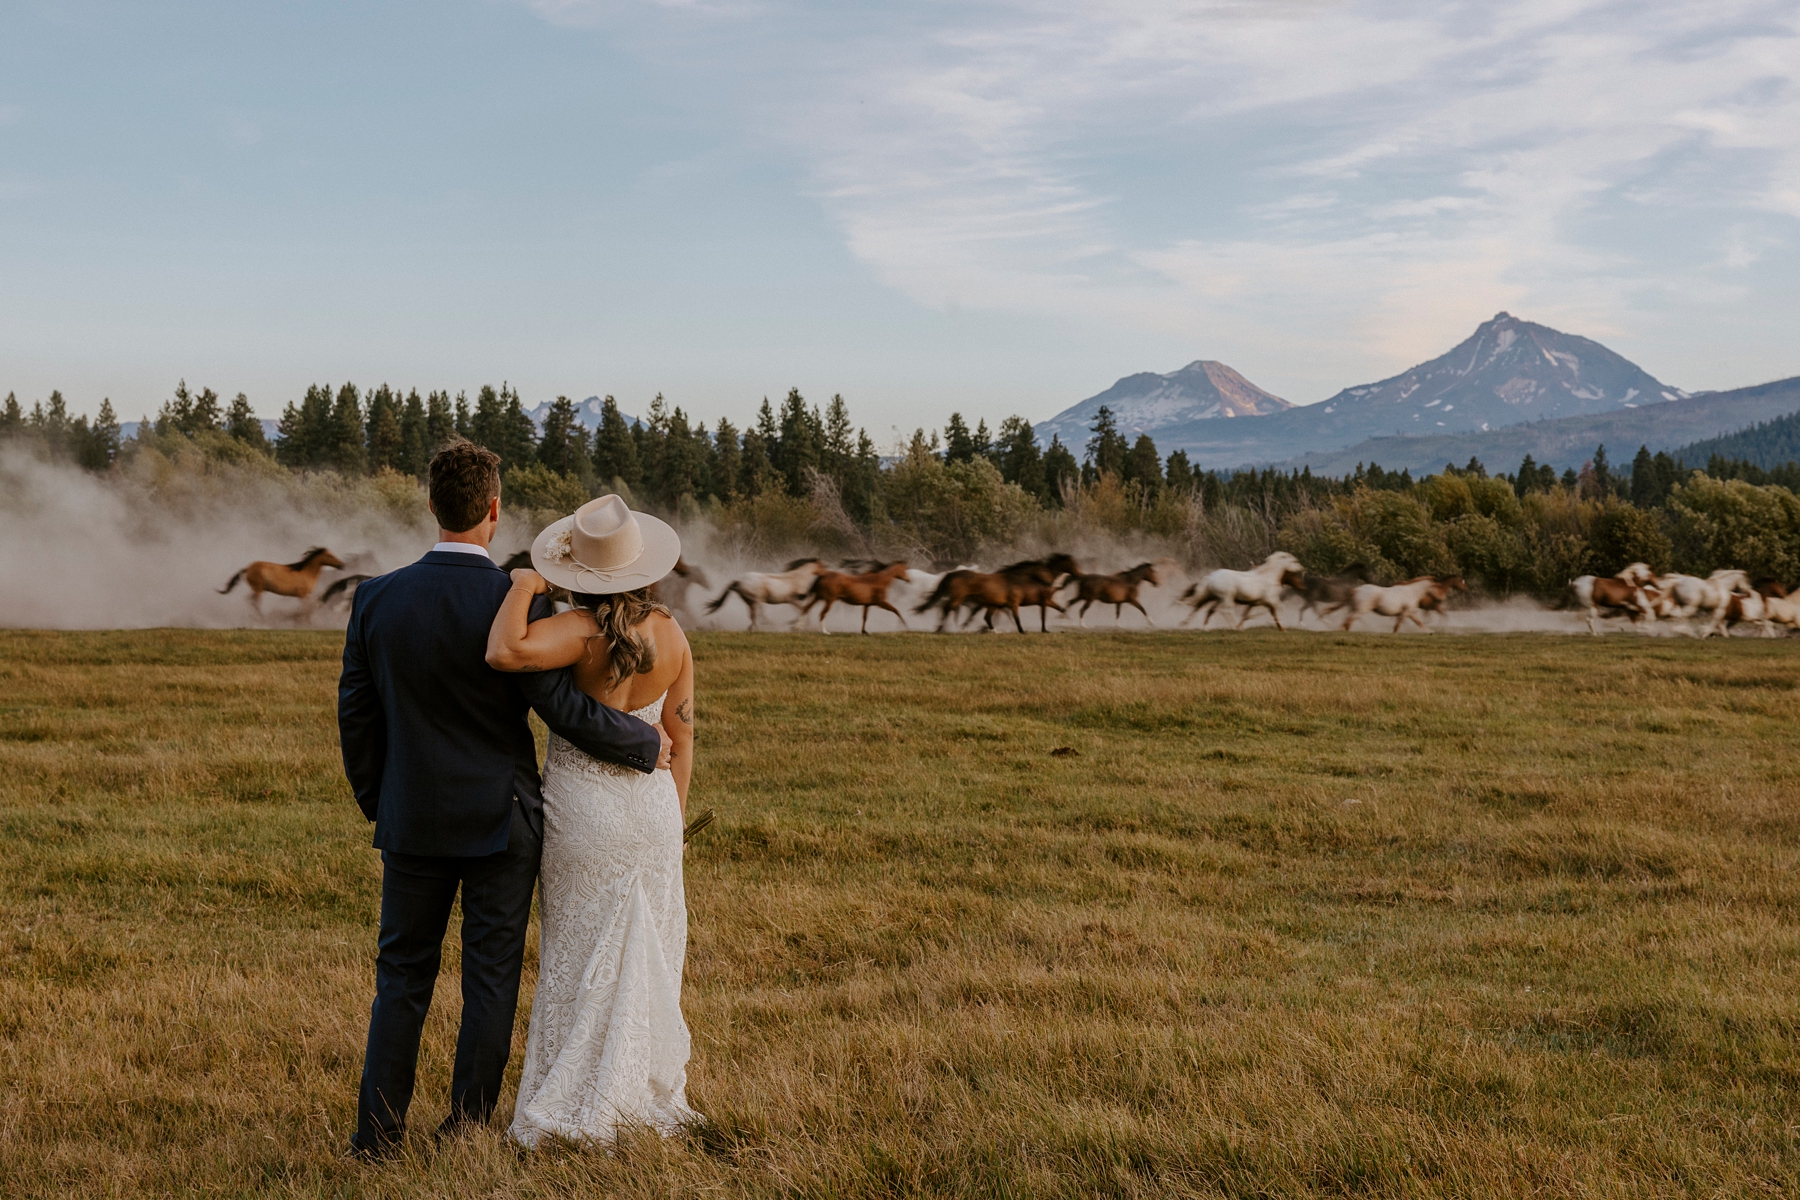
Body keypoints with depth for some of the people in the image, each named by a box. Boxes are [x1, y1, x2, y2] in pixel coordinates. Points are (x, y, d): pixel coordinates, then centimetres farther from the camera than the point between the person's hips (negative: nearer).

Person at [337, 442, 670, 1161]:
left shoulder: (377, 599, -5)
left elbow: (355, 715, 2)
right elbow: (564, 708, -15)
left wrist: (376, 805, 15)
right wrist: (647, 743, 1)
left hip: (413, 824, 3)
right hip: (501, 826, -3)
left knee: (403, 976, 13)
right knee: (490, 980, 9)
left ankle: (378, 1132, 14)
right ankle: (468, 1130, 15)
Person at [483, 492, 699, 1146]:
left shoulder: (581, 629, -18)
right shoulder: (671, 634, -1)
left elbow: (504, 653, -36)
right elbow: (681, 737, 4)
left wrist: (525, 587, -19)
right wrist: (669, 823, 14)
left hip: (582, 806, -4)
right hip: (651, 802, 4)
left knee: (581, 954, 7)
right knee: (645, 952, 16)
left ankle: (574, 1114, 12)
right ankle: (643, 1096, 24)